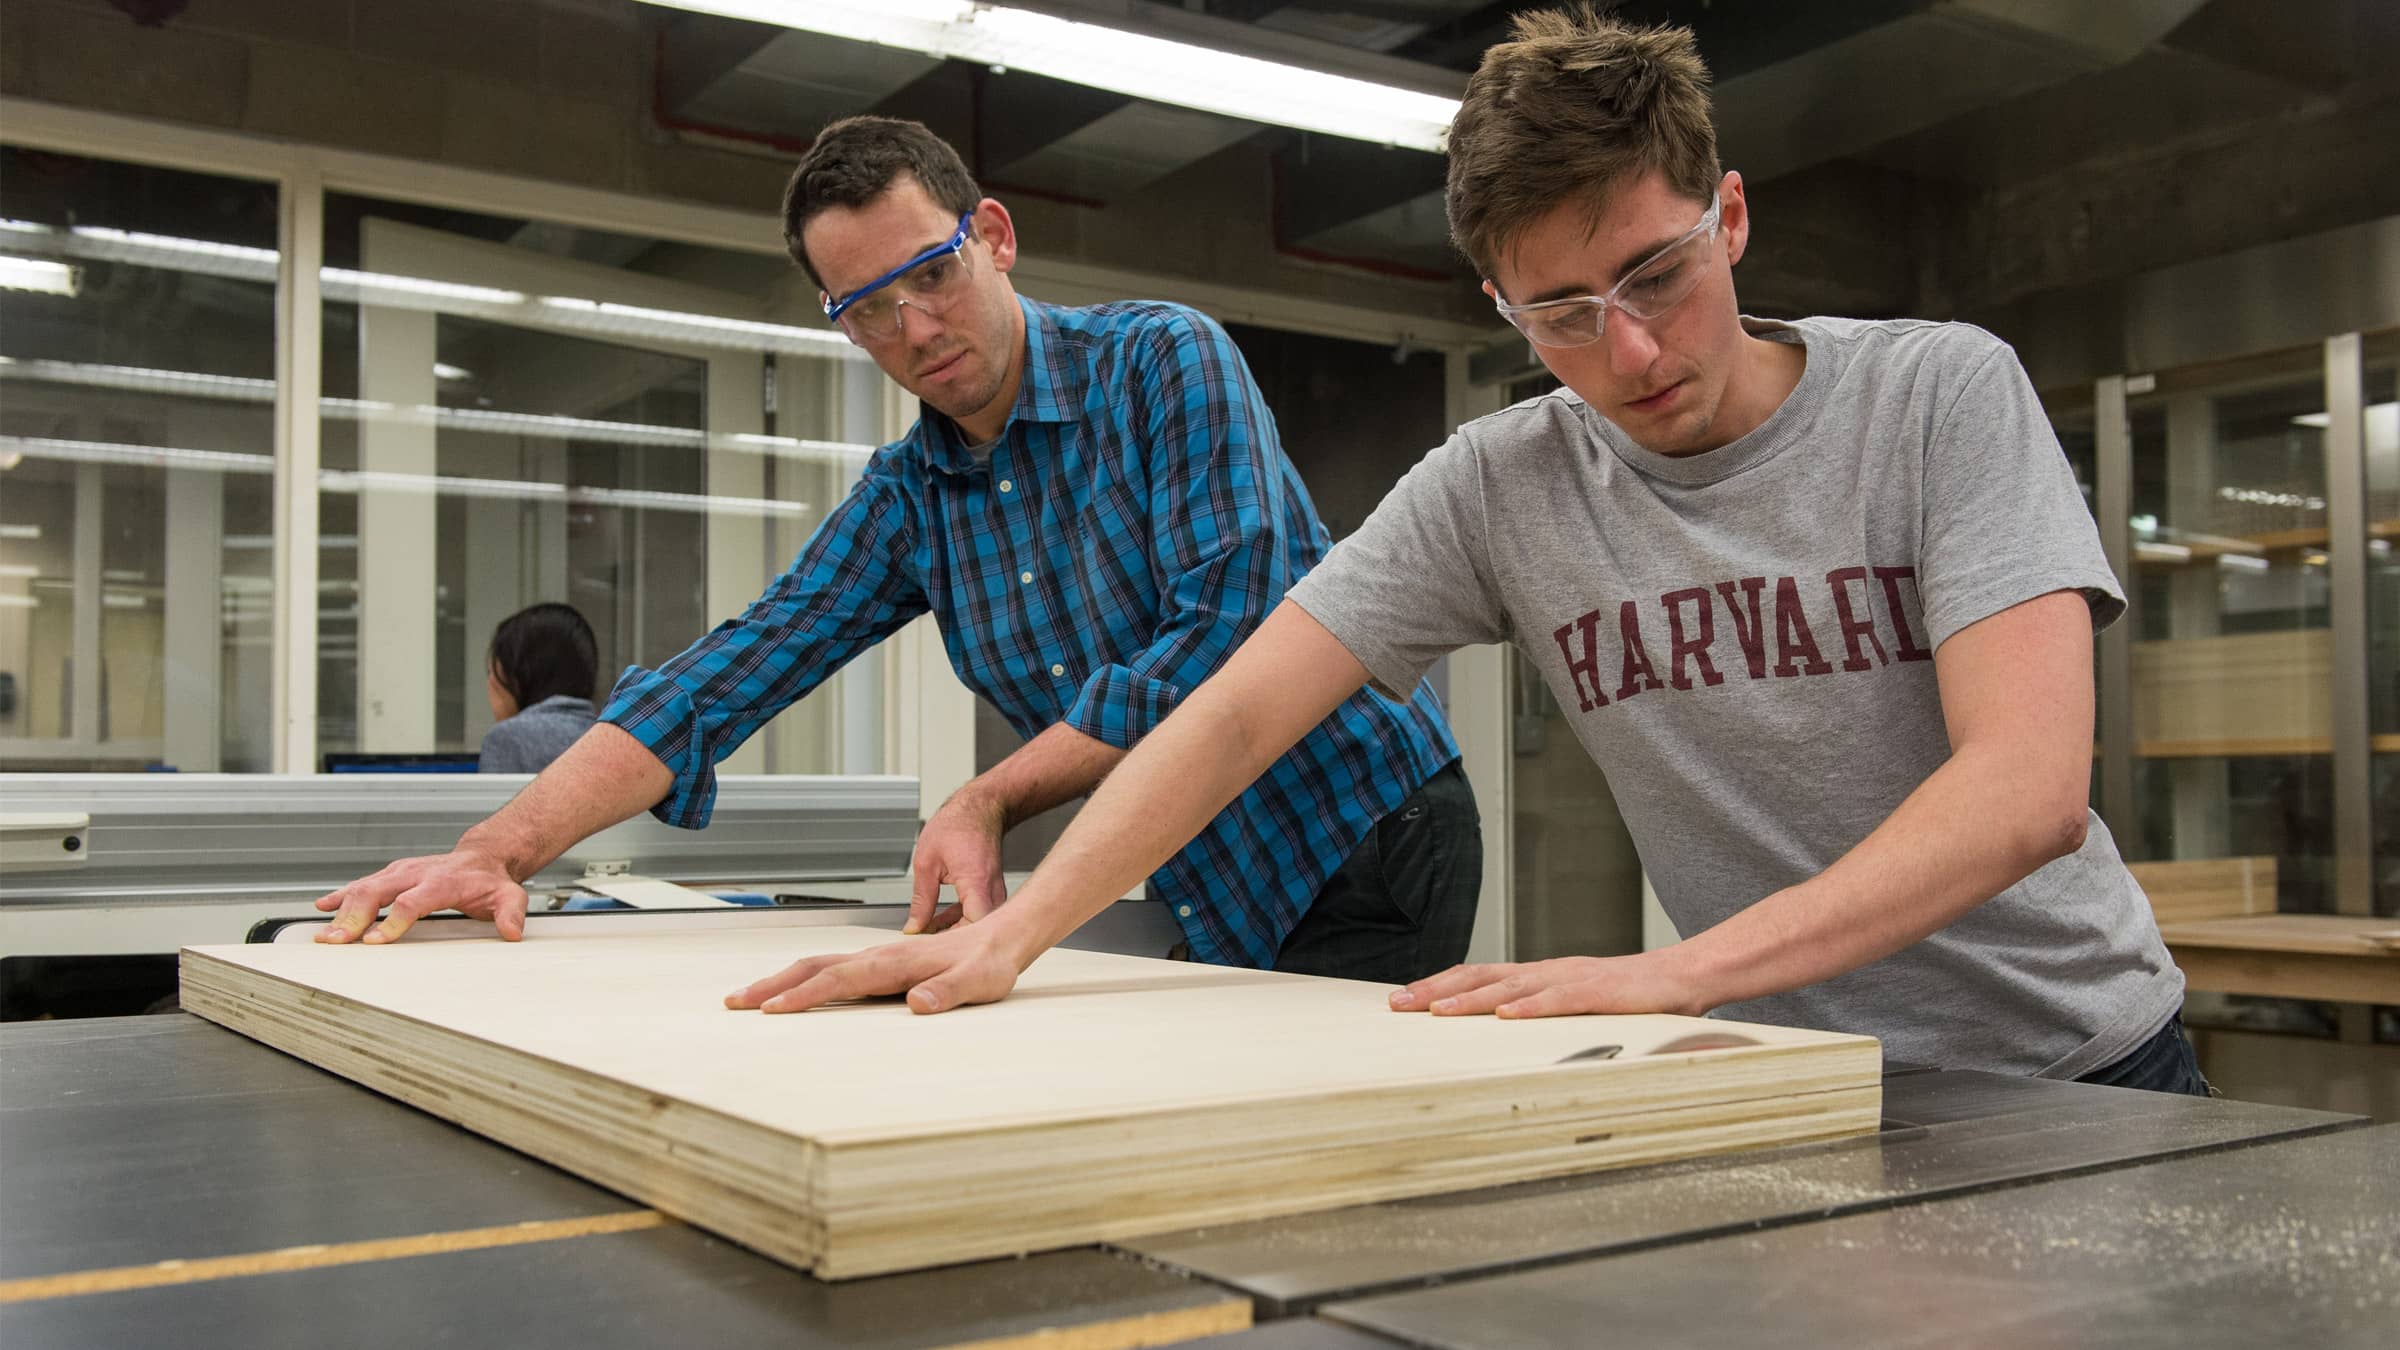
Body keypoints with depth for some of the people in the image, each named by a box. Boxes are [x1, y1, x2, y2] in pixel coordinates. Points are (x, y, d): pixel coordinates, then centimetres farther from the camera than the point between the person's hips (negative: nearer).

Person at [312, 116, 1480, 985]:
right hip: (1210, 905, 5)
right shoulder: (906, 500, 5)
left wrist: (987, 801, -19)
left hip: (1372, 847, -5)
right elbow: (721, 678, -1)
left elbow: (1225, 638, -22)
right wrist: (499, 849, -12)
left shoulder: (1163, 360, -13)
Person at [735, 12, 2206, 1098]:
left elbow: (2029, 786, -24)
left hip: (2073, 1061, -2)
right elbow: (1242, 712, -8)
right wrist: (1012, 933, -23)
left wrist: (1671, 972, -36)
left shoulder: (1943, 393, -13)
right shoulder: (1504, 487, -6)